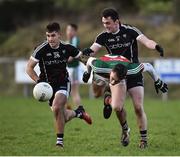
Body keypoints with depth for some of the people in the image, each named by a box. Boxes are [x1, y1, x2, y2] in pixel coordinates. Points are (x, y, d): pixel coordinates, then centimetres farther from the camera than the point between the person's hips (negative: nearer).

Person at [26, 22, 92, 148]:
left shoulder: (67, 48, -9)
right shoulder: (42, 49, -14)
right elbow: (29, 68, -8)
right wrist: (38, 81, -20)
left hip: (63, 83, -1)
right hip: (48, 84, 1)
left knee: (57, 108, -27)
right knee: (63, 117, 5)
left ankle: (60, 140, -14)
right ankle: (78, 112, 39)